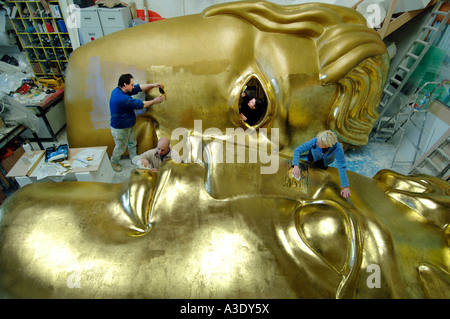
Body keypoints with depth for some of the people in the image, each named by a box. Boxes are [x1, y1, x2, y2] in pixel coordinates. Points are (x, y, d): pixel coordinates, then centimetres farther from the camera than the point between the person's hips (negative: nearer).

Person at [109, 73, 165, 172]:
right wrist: (155, 101, -16)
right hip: (120, 129, -9)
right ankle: (114, 162, 38)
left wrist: (153, 85, -8)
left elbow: (138, 87, 1)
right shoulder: (122, 98, -35)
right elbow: (140, 105, -28)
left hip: (128, 126, 9)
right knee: (120, 148, 13)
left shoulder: (119, 90, -4)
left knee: (132, 143, 24)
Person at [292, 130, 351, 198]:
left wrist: (346, 187, -46)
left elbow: (342, 167, -43)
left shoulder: (337, 148, -44)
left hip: (327, 159, 0)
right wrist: (296, 166, -54)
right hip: (314, 155, 1)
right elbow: (297, 150, -39)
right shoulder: (315, 141, -42)